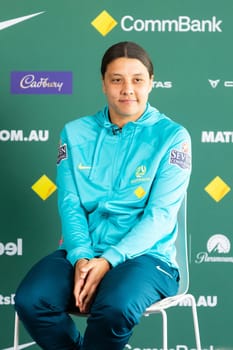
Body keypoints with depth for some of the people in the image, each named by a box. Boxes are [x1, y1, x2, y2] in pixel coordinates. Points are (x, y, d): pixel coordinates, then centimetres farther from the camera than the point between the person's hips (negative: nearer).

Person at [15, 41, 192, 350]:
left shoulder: (172, 136, -1)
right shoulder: (76, 133, 10)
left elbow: (160, 215, -8)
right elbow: (69, 205, 2)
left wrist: (108, 261, -19)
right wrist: (80, 257, -17)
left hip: (145, 255, -3)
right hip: (82, 253, 3)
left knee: (115, 308, -36)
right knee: (31, 300, -26)